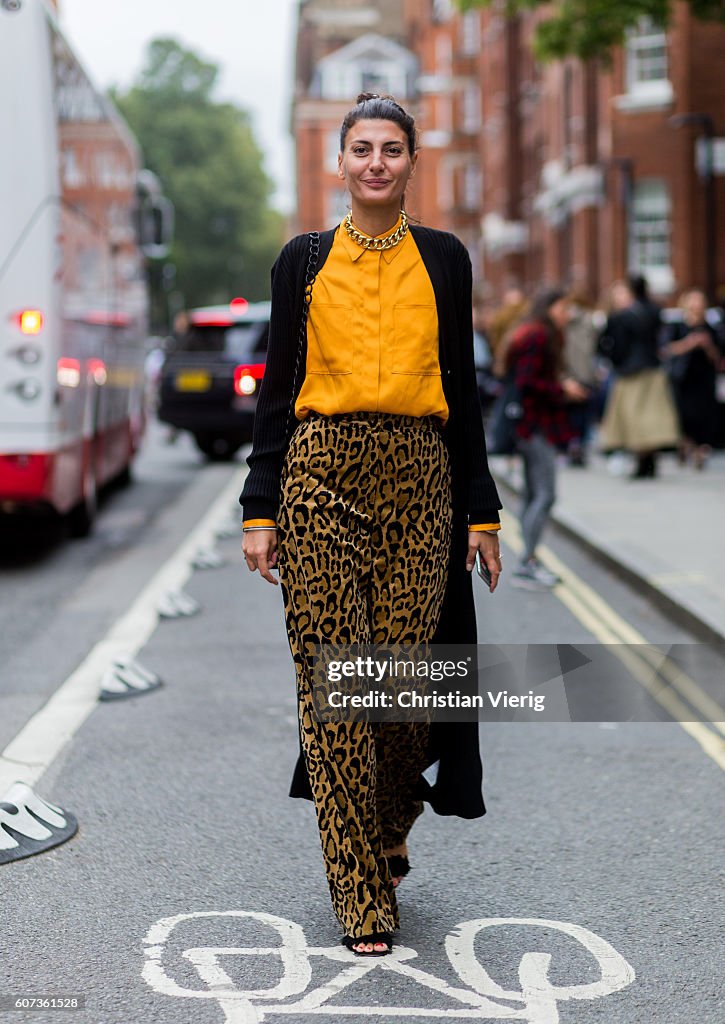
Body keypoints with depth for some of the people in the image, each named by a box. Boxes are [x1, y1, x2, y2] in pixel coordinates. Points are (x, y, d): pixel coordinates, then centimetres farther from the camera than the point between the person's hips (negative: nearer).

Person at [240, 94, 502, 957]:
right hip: (323, 473, -1)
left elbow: (461, 388, 12)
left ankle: (386, 841, 25)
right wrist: (260, 508, 1)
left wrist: (481, 509, 8)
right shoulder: (304, 260, 9)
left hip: (419, 475, 1)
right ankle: (361, 893, 4)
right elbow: (278, 388, 7)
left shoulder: (443, 259, 11)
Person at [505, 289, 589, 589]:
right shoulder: (537, 336, -14)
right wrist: (562, 389, -11)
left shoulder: (538, 335, 17)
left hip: (533, 426, 11)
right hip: (537, 425, -11)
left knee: (533, 494, 12)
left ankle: (528, 561, 16)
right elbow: (527, 383, -20)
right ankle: (526, 564, -11)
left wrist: (564, 385, 12)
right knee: (545, 495, -12)